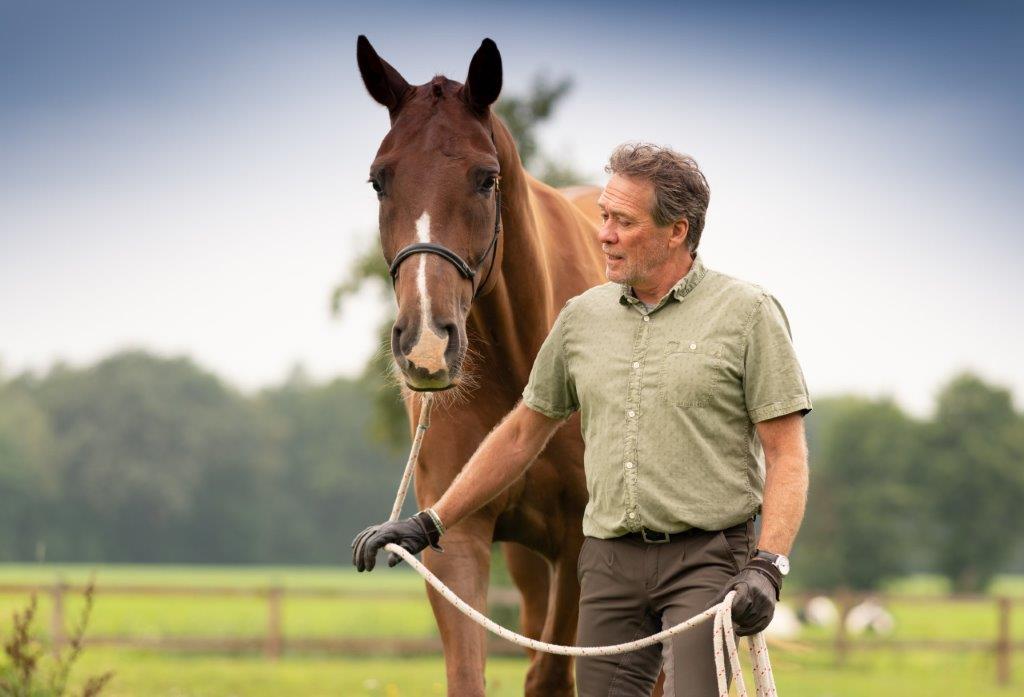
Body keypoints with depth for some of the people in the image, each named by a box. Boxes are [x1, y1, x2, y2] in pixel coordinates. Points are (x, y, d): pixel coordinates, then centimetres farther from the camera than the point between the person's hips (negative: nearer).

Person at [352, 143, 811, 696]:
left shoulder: (747, 313, -3)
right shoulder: (583, 318, 11)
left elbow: (786, 454, -6)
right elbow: (523, 433, 20)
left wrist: (767, 566, -18)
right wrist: (431, 523, 18)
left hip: (706, 560, -5)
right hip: (610, 562, 5)